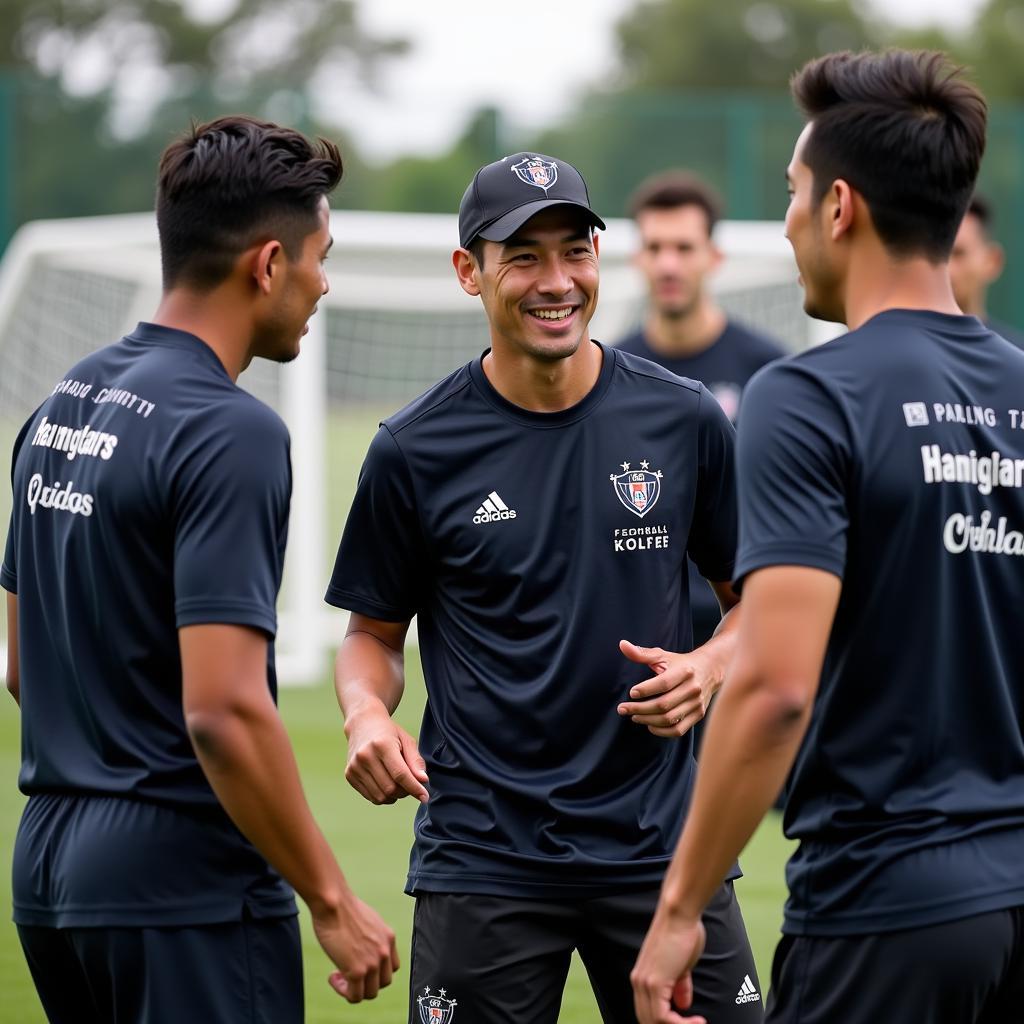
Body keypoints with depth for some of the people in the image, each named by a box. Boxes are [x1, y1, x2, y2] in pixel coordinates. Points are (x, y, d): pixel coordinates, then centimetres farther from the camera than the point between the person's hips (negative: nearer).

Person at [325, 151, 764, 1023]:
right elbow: (375, 630, 9)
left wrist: (711, 667, -8)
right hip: (483, 862, -1)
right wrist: (367, 714, -12)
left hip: (661, 849, 1)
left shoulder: (685, 422, 3)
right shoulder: (415, 451, -2)